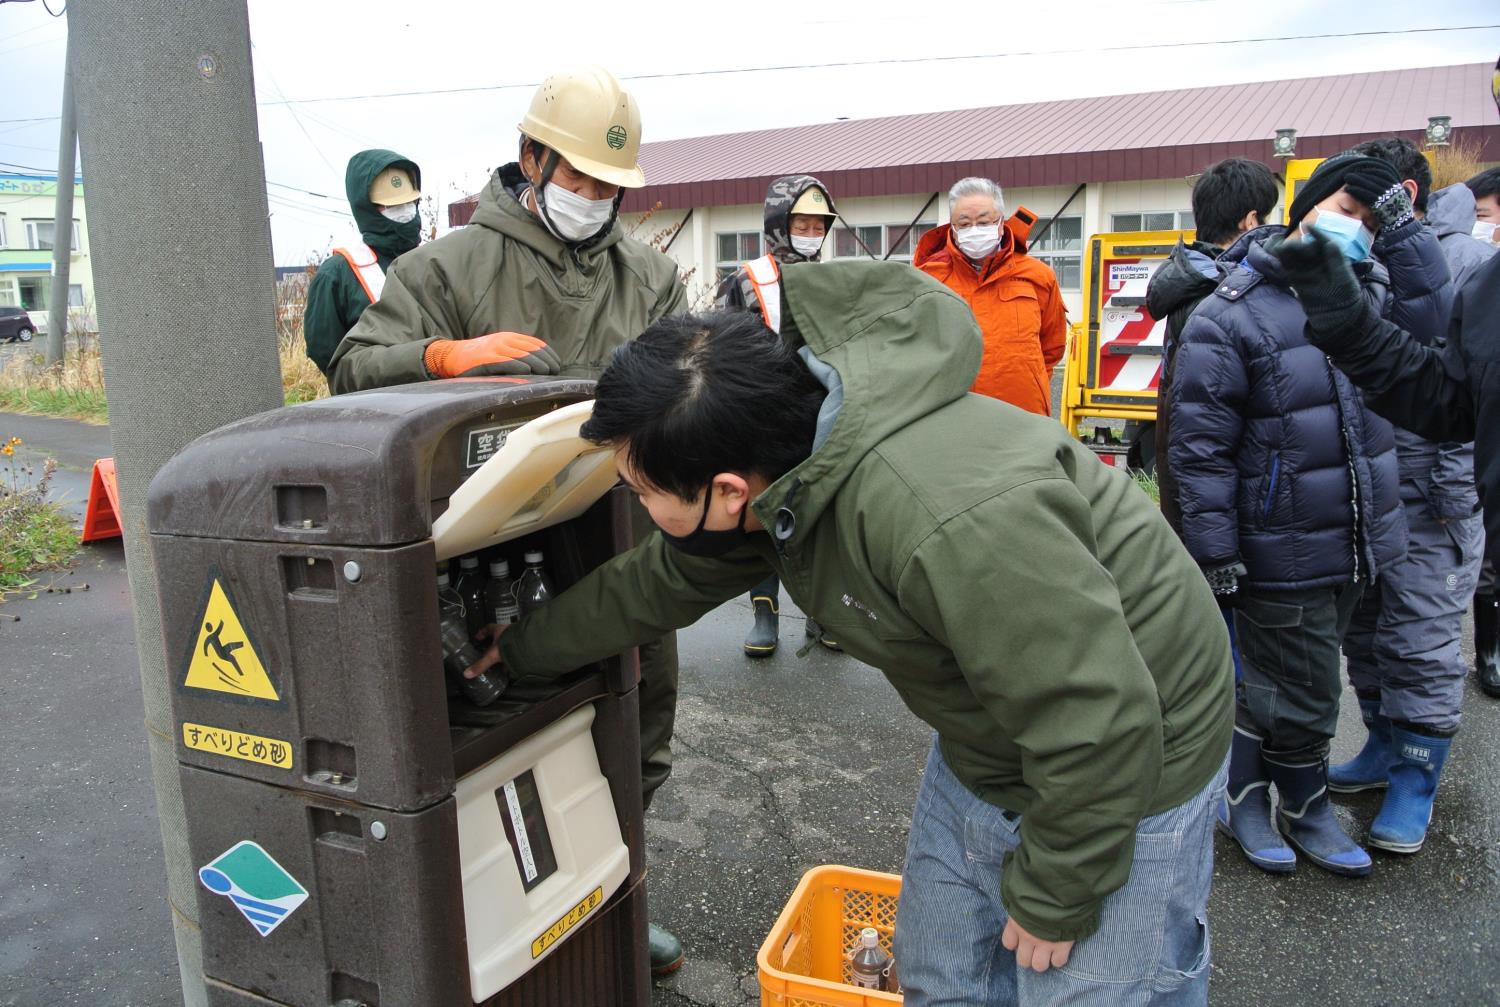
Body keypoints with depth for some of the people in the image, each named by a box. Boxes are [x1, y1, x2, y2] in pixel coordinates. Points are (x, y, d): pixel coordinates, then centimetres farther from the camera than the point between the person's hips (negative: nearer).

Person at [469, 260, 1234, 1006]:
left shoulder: (955, 522, -41)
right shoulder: (779, 471, -12)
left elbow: (1102, 724, -31)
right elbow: (658, 582, 4)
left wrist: (1051, 895, -15)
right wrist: (517, 649, 15)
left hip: (1128, 761, -7)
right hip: (987, 742, 8)